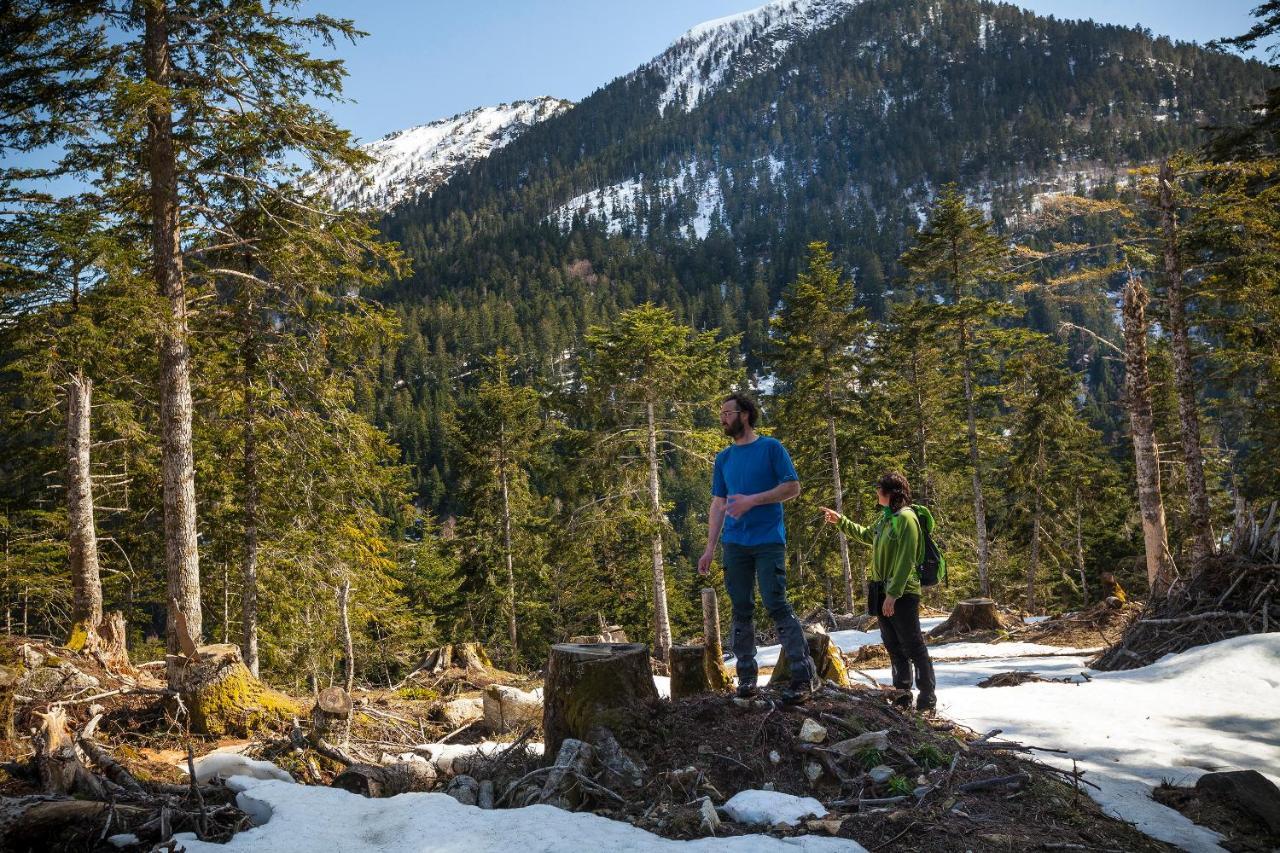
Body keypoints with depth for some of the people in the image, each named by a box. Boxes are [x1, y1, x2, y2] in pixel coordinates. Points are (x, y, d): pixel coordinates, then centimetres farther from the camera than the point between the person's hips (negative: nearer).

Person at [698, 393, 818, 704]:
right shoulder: (723, 458, 14)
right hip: (734, 544, 5)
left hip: (768, 541, -5)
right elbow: (718, 504, 14)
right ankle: (746, 675, 14)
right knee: (741, 609, 7)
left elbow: (793, 487, -5)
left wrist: (752, 500, -14)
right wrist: (710, 548, 7)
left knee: (776, 605, -11)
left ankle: (805, 675, -7)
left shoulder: (771, 448, 0)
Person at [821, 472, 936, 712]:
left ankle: (927, 699, 3)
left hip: (902, 594, -9)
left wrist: (893, 593, -23)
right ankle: (902, 695, 22)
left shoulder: (906, 518, -14)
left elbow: (906, 560, -20)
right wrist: (840, 521, 31)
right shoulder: (885, 519, 14)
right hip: (883, 593, 9)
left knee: (913, 647, -3)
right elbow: (865, 535, 35)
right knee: (894, 648, 14)